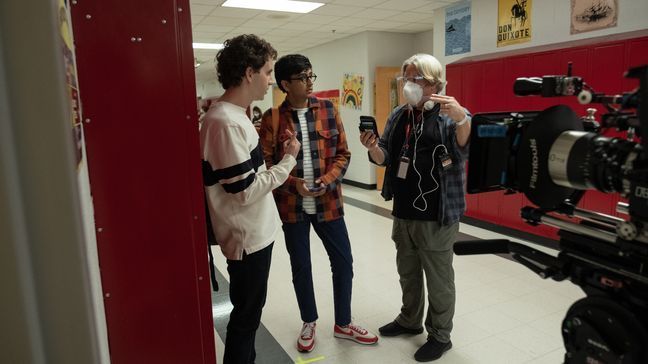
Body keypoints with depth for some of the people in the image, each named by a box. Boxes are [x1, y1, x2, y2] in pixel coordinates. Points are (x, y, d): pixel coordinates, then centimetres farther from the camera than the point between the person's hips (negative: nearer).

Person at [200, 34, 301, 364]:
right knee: (246, 315, 8)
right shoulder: (225, 122, -24)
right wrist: (288, 159, -15)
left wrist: (275, 157, 1)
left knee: (250, 310, 23)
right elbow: (245, 191, -24)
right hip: (247, 237, -10)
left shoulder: (234, 115, 8)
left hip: (256, 231, 10)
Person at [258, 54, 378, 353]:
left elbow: (343, 154, 3)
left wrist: (328, 179, -13)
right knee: (300, 266, 12)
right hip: (292, 205, -1)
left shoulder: (328, 110, 2)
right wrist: (293, 183, -18)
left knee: (343, 261, 8)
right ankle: (309, 323, 35)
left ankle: (343, 324, 30)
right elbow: (264, 163, -5)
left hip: (328, 202, 2)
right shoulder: (272, 118, -5)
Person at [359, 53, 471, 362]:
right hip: (403, 213, 6)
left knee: (438, 279, 8)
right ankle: (410, 320, 41)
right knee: (407, 272, 21)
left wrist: (462, 119, -45)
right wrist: (373, 148, -15)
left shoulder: (451, 115, -9)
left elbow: (464, 151, -26)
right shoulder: (398, 115, 8)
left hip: (436, 217, -6)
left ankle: (440, 336, 27)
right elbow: (385, 158, 8)